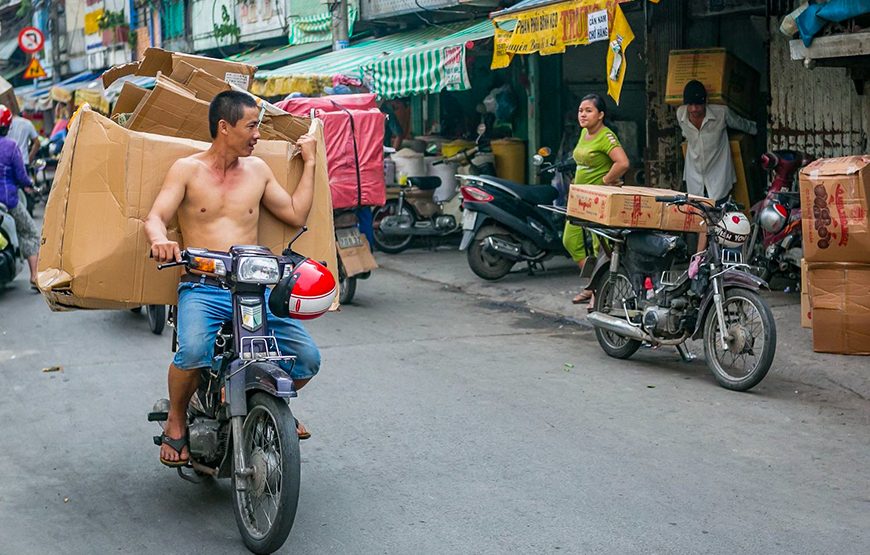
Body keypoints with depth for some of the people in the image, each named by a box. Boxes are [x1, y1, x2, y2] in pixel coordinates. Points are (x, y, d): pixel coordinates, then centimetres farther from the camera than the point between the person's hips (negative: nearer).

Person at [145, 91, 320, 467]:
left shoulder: (257, 170, 16)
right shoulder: (187, 170, 4)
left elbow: (296, 215, 18)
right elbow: (155, 217, -7)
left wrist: (310, 162, 20)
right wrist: (160, 240, -31)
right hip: (202, 289, -4)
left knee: (307, 358, -13)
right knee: (193, 352, -35)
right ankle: (176, 423, -5)